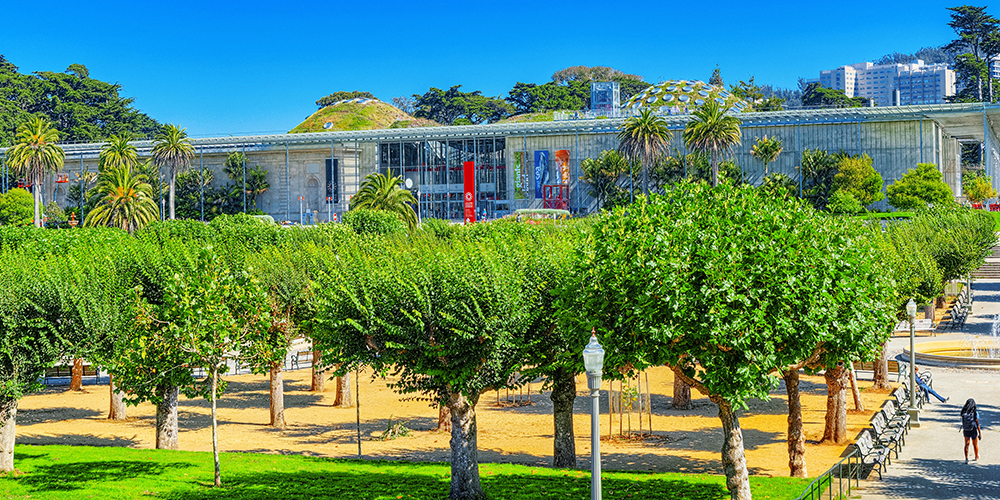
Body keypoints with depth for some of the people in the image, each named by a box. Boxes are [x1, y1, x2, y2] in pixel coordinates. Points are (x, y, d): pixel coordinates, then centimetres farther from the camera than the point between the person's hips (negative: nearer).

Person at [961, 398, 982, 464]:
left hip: (966, 430, 2)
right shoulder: (975, 413, -21)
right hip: (973, 431, -2)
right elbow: (977, 424, -18)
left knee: (966, 445, 13)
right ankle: (977, 457, 41)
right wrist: (980, 434, -10)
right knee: (975, 445, 19)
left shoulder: (964, 412, -10)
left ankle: (966, 459, 5)